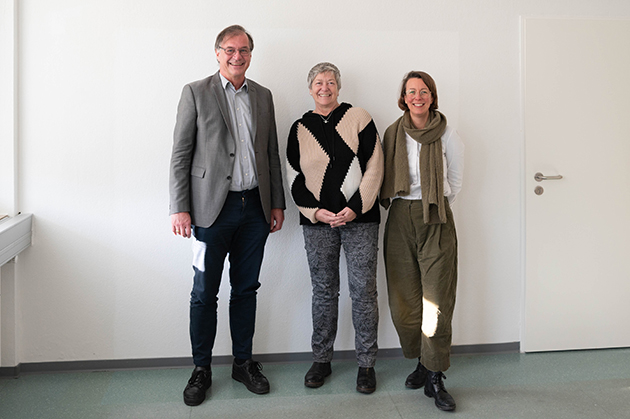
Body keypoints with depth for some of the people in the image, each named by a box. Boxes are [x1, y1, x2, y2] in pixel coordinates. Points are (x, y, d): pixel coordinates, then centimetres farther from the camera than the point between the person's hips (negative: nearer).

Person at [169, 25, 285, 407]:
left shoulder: (263, 96, 12)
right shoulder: (196, 93, 0)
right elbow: (180, 154, -4)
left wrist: (277, 203, 10)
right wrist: (180, 208, -10)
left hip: (255, 208, 4)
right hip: (213, 207, -3)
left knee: (246, 289, 12)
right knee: (205, 293, 4)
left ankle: (244, 363, 25)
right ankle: (202, 369, 18)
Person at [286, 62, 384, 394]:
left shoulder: (358, 119, 3)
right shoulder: (300, 129, 10)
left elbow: (374, 167, -3)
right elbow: (294, 178, 7)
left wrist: (356, 207, -12)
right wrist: (316, 211, -8)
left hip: (359, 218, -2)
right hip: (317, 220, 2)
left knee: (363, 291, 0)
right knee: (323, 291, 8)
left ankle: (366, 363, 13)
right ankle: (321, 360, 21)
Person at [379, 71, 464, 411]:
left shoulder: (448, 136, 0)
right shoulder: (392, 134, 6)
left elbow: (454, 183, 10)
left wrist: (432, 207, 11)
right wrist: (401, 205, 9)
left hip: (436, 222, -2)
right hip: (399, 220, 3)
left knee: (437, 300, -5)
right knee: (403, 300, 4)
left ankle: (434, 377, 3)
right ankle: (421, 361, 23)